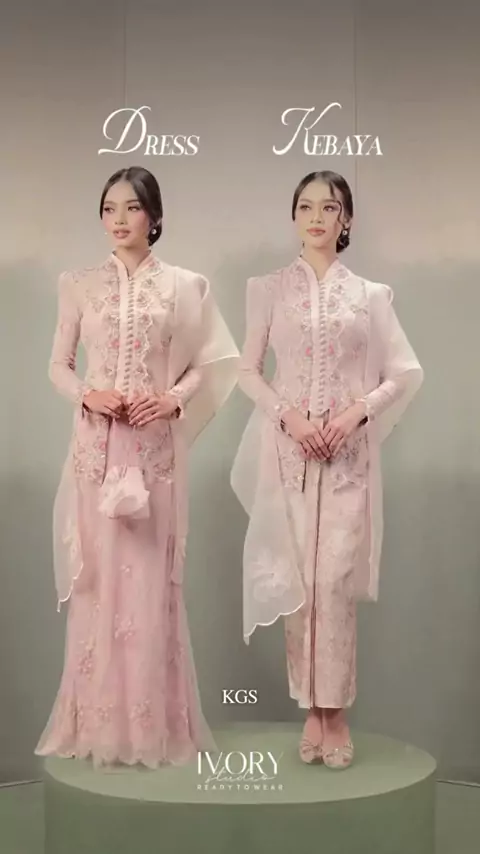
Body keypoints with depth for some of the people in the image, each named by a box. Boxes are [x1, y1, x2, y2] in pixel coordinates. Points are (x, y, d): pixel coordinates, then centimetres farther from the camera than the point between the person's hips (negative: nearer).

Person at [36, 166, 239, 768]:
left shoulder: (183, 285, 4)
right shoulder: (80, 286, 6)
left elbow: (209, 363, 7)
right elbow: (58, 366, 8)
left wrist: (173, 400, -10)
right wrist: (88, 395, -10)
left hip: (155, 446, -1)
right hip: (95, 445, 1)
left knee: (151, 577, 2)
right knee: (98, 577, 3)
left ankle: (154, 723, 14)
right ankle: (99, 721, 15)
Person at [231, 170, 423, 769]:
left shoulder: (370, 295, 8)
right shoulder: (271, 289, 8)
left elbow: (407, 372, 5)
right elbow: (247, 371, 5)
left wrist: (358, 411, -10)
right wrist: (289, 415, -11)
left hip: (349, 451, 0)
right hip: (287, 447, 1)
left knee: (337, 579, -6)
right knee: (298, 579, 2)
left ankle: (334, 711, 6)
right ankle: (312, 710, 13)